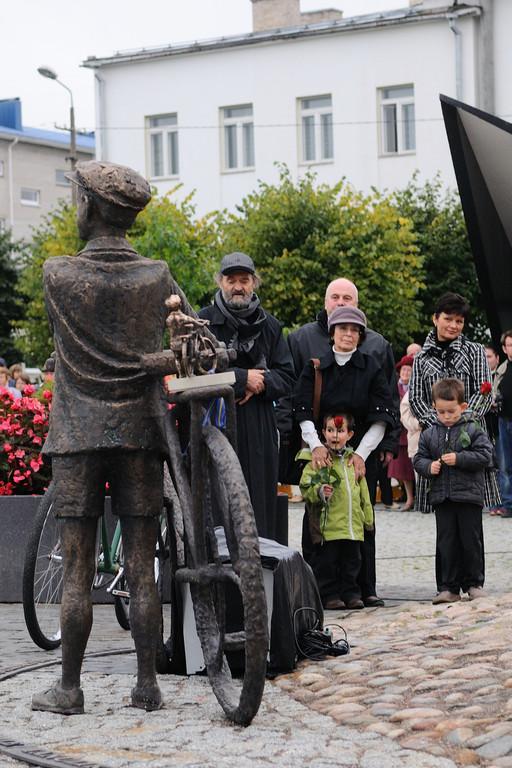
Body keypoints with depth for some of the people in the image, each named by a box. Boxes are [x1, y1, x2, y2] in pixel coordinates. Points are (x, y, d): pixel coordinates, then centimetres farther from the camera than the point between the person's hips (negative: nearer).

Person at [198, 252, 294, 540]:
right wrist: (243, 378, -9)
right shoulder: (204, 321, 3)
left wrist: (261, 383, -10)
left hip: (259, 427, 3)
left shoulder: (269, 325, 14)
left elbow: (287, 376, 10)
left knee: (261, 501, 1)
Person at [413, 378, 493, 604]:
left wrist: (459, 458, -18)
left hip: (469, 494, -3)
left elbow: (484, 455, -9)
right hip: (442, 497, 3)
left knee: (471, 541, 3)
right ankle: (448, 587, 9)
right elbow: (419, 459, 11)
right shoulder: (429, 434, 7)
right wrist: (429, 466, -10)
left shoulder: (473, 430, -3)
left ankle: (474, 583, 15)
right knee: (446, 543, 4)